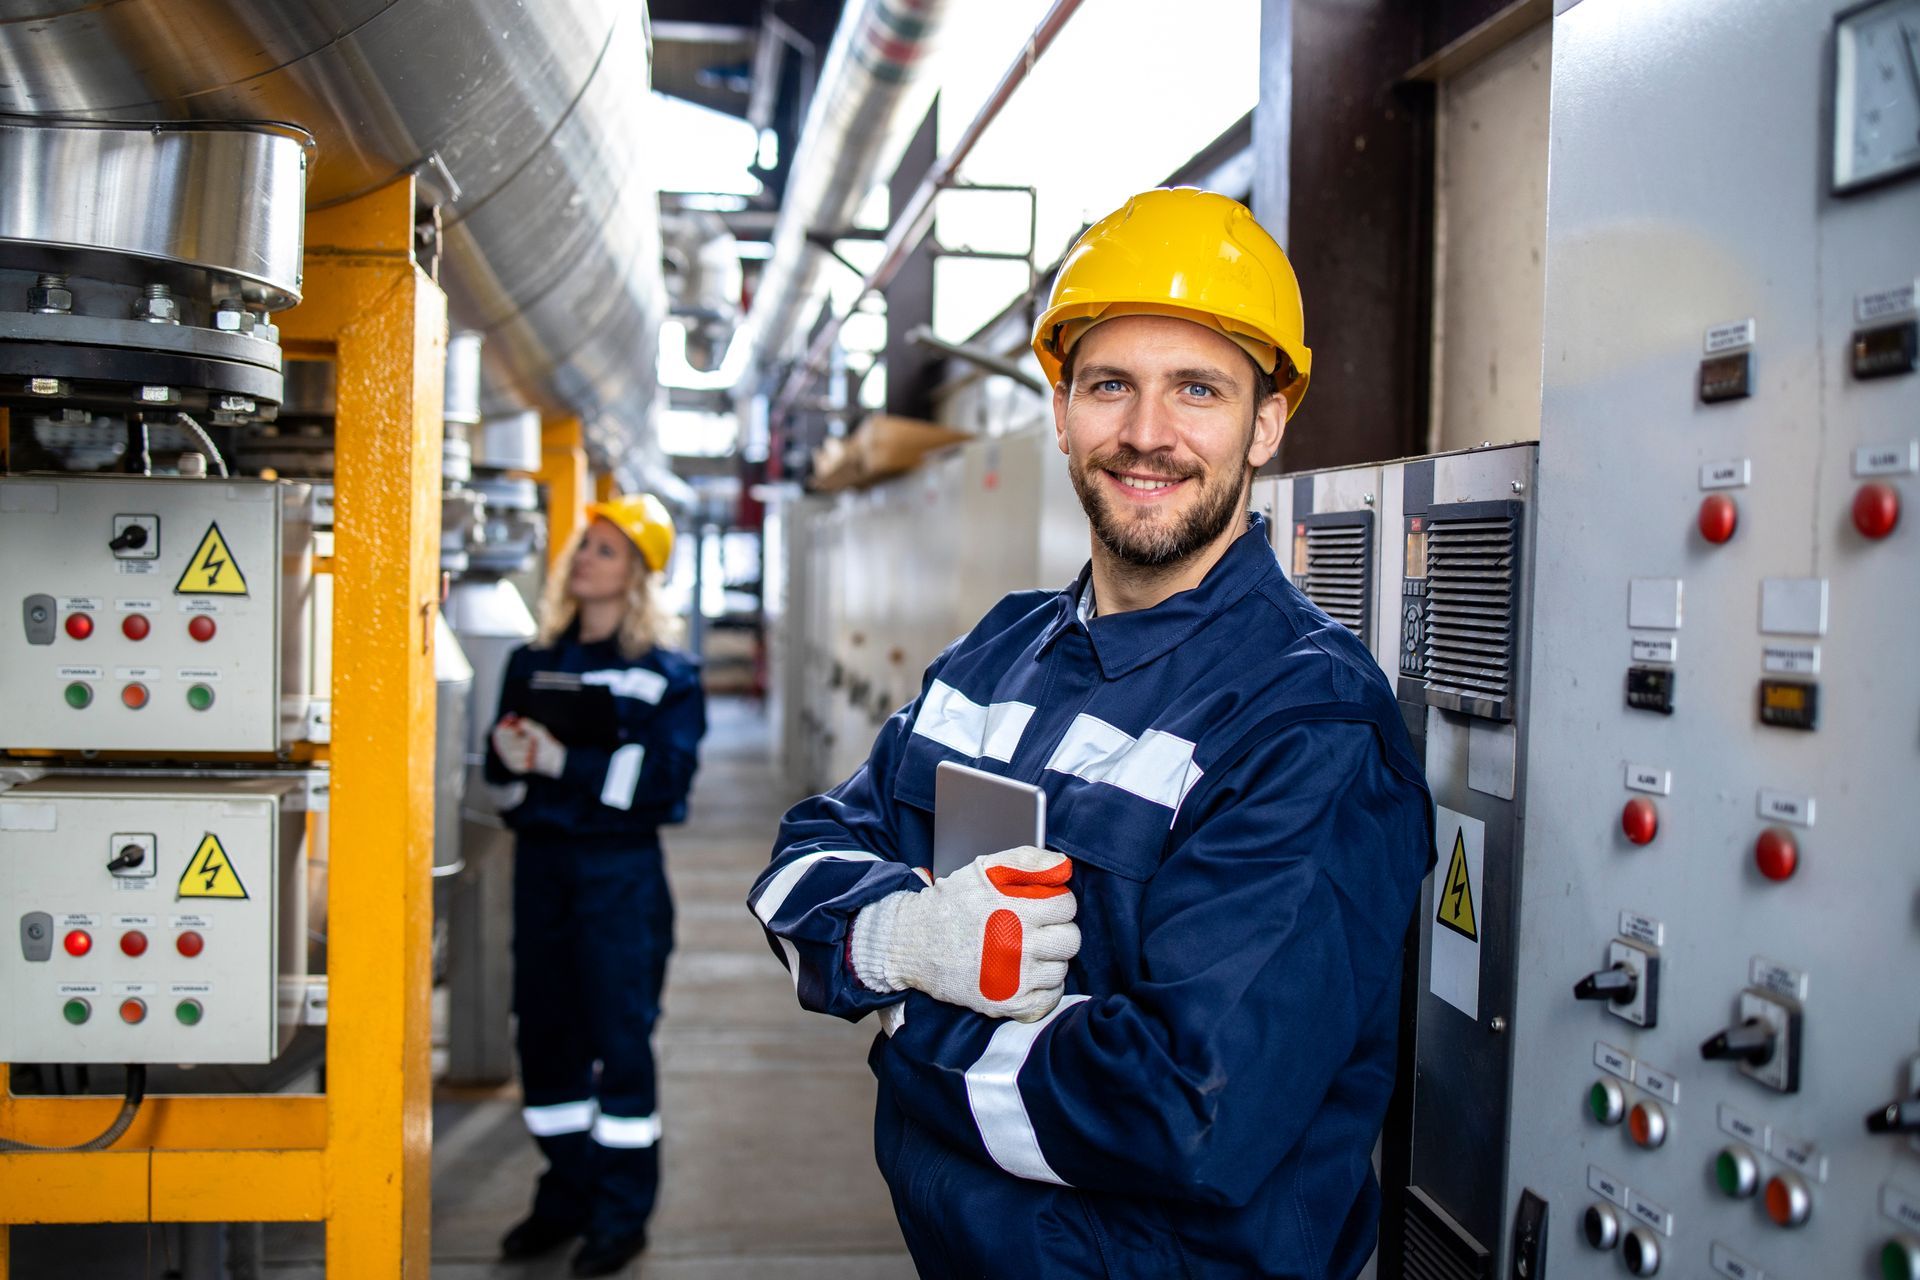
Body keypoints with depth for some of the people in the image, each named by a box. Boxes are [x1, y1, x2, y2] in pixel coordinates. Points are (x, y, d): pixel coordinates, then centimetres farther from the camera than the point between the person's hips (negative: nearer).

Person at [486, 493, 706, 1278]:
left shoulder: (665, 673, -4)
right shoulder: (534, 662, 11)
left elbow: (660, 778, -14)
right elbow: (502, 760, 12)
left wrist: (564, 763, -19)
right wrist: (510, 751, -11)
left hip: (619, 868, -5)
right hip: (540, 859, 5)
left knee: (620, 1034, 0)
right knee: (544, 1029, 10)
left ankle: (623, 1212, 12)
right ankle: (566, 1195, 25)